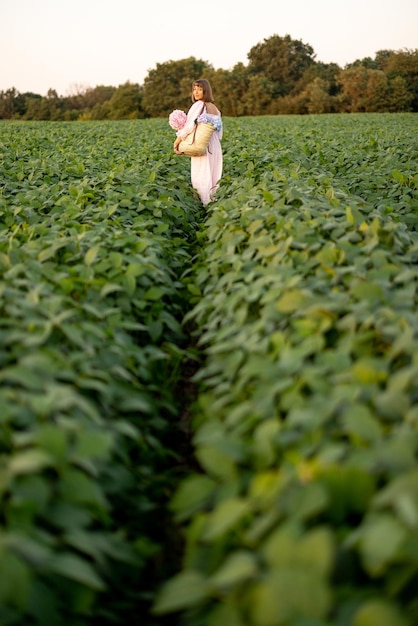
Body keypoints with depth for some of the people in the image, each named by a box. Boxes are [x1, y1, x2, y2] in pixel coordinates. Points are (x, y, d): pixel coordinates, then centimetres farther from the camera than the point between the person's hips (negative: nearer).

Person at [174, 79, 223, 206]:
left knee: (201, 178, -4)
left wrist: (177, 141, -9)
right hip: (215, 148, 8)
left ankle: (205, 204, -5)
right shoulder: (215, 108, 15)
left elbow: (189, 126, -15)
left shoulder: (198, 105, -9)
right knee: (213, 178, 10)